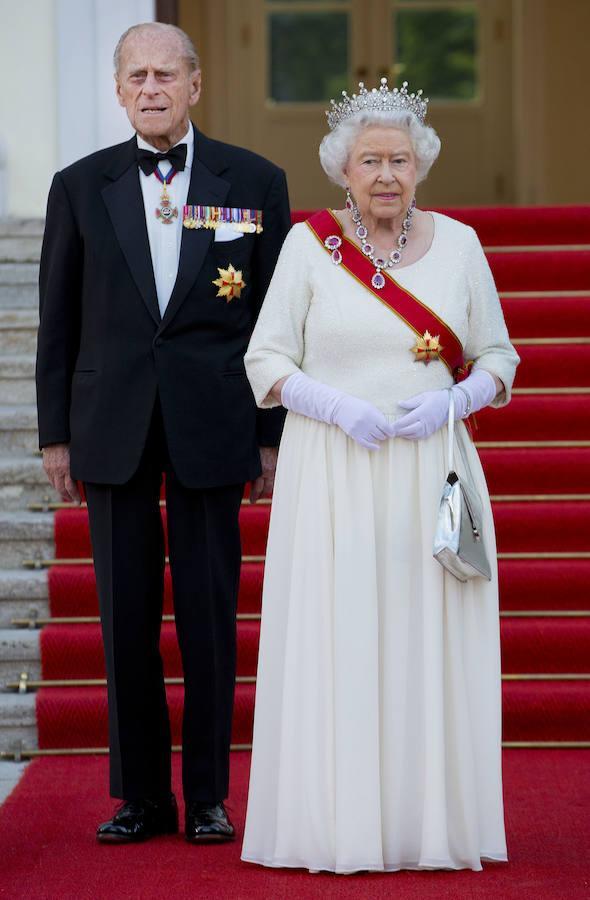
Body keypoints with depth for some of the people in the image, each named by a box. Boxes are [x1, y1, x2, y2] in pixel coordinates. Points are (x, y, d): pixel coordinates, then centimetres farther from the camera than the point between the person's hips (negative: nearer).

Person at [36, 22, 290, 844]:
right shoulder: (81, 187, 6)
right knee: (126, 616, 4)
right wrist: (56, 434, 4)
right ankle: (142, 796, 14)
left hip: (211, 427, -1)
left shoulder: (254, 183, 4)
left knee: (210, 614, 2)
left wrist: (274, 433, 0)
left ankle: (208, 796, 12)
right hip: (112, 428, 1)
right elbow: (58, 319, 8)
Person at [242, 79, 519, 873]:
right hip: (332, 474, -1)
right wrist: (339, 407, -15)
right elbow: (266, 359, 0)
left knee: (429, 645, 1)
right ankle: (342, 823, 5)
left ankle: (430, 821, 9)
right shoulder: (309, 244, 1)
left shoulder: (457, 243, 6)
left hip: (430, 474, 2)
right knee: (335, 642, -3)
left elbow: (497, 357, 10)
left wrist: (452, 402, -10)